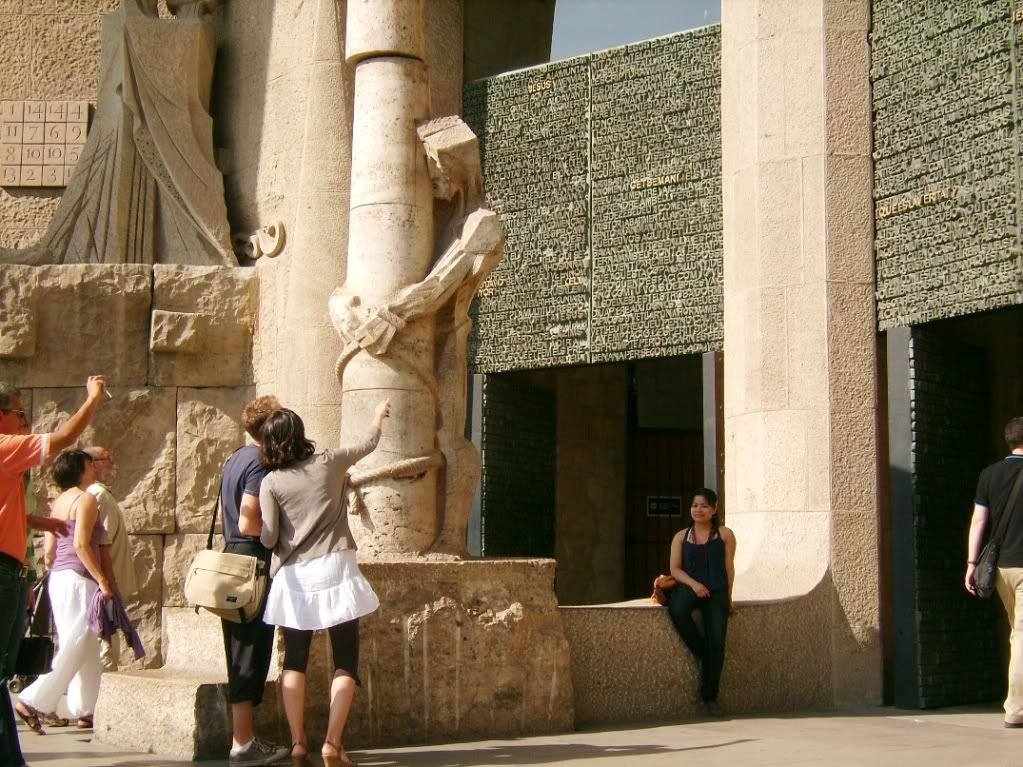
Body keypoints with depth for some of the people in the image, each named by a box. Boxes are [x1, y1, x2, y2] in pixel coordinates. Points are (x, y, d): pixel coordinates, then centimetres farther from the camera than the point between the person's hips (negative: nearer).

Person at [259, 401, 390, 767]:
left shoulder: (271, 482, 0)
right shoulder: (328, 463, 2)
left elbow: (268, 538, -6)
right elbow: (368, 444, 20)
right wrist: (379, 416, 39)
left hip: (294, 577, 1)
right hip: (335, 570, -1)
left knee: (295, 661, 10)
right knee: (345, 660, 2)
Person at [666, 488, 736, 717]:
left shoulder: (725, 535, 9)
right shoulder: (681, 537, 12)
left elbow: (729, 567, 8)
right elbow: (675, 569, 5)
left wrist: (727, 596, -1)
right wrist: (693, 584, -13)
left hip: (716, 590, -1)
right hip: (689, 586, 1)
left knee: (716, 639, -17)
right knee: (677, 609, -36)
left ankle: (710, 696, -6)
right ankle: (702, 654, -13)